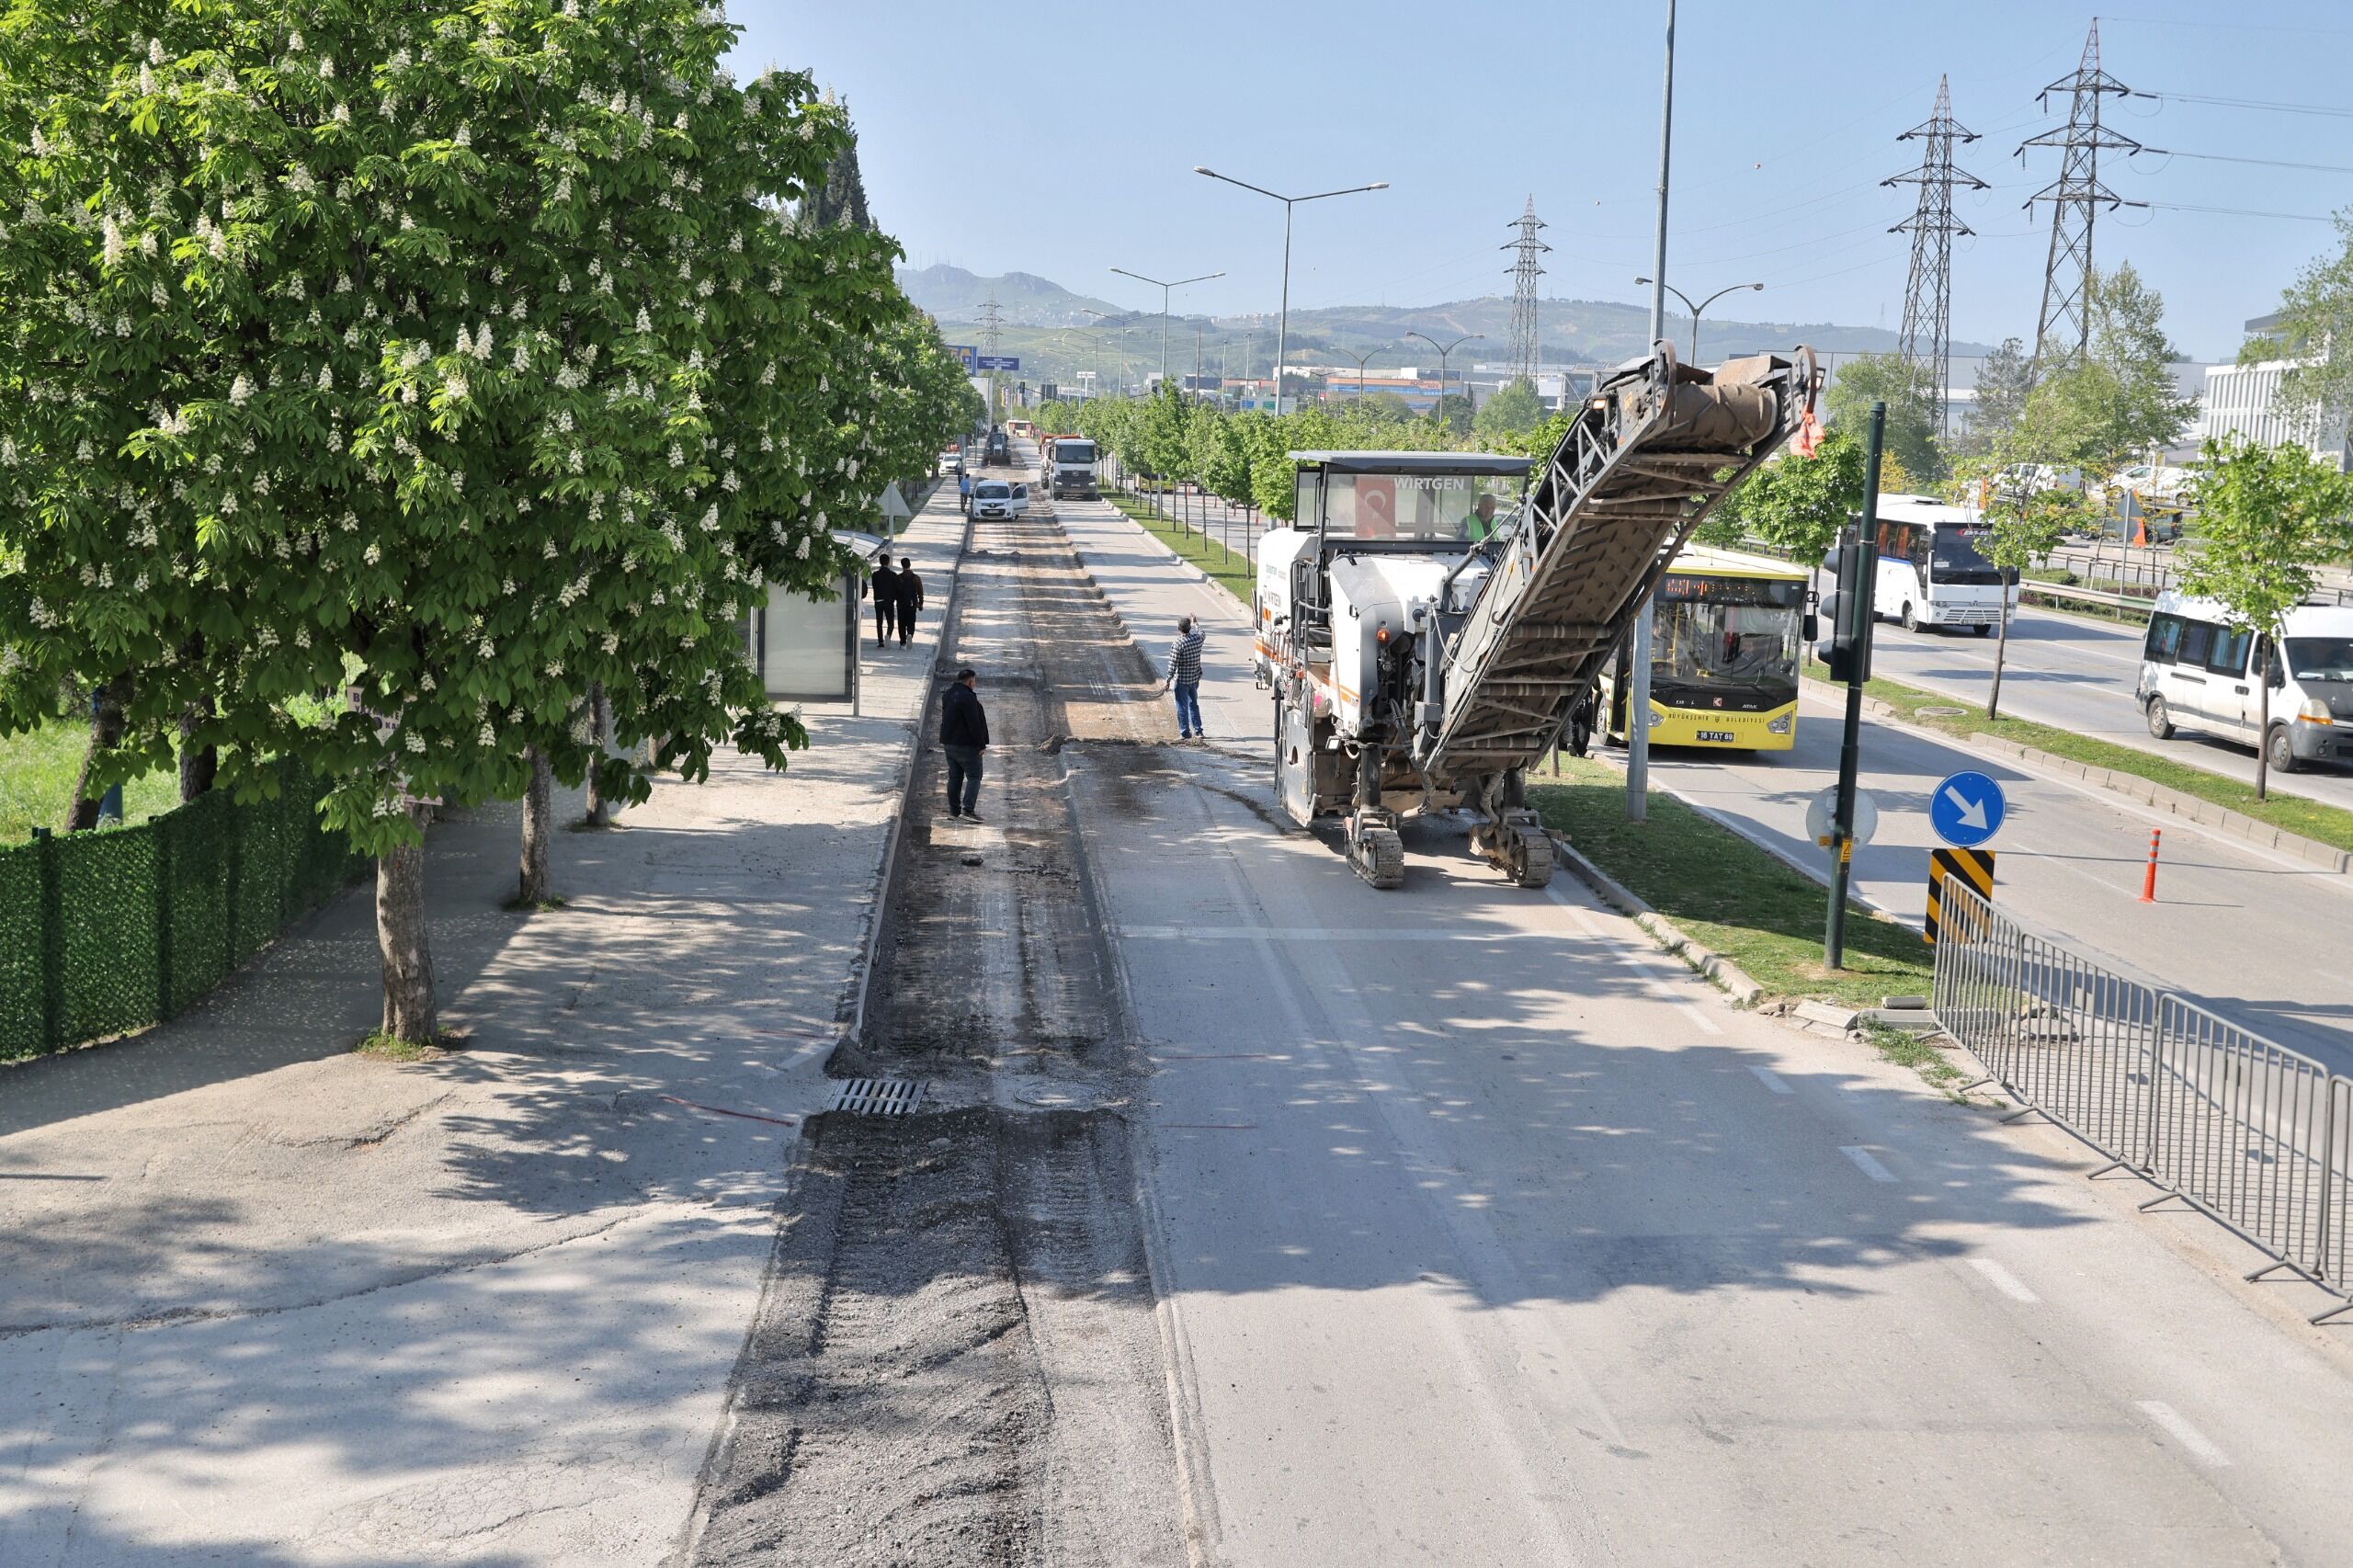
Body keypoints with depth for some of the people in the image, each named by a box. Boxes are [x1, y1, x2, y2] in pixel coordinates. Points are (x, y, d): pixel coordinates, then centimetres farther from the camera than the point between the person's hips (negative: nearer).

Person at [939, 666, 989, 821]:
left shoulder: (948, 695, 9)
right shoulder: (968, 697, -20)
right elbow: (974, 724, -22)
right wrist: (981, 745, -14)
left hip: (948, 743, 9)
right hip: (966, 745, -9)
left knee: (955, 776, 15)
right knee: (974, 776, -4)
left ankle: (954, 809, 18)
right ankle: (967, 809, -14)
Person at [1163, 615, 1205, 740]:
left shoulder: (1178, 644, -20)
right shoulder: (1197, 639, -4)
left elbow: (1173, 665, -18)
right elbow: (1201, 633, 24)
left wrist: (1168, 681, -12)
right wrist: (1195, 623, 40)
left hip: (1182, 680, -6)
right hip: (1195, 678, 6)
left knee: (1182, 707, 4)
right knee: (1194, 704, 19)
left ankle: (1185, 733, 7)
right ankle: (1198, 731, 23)